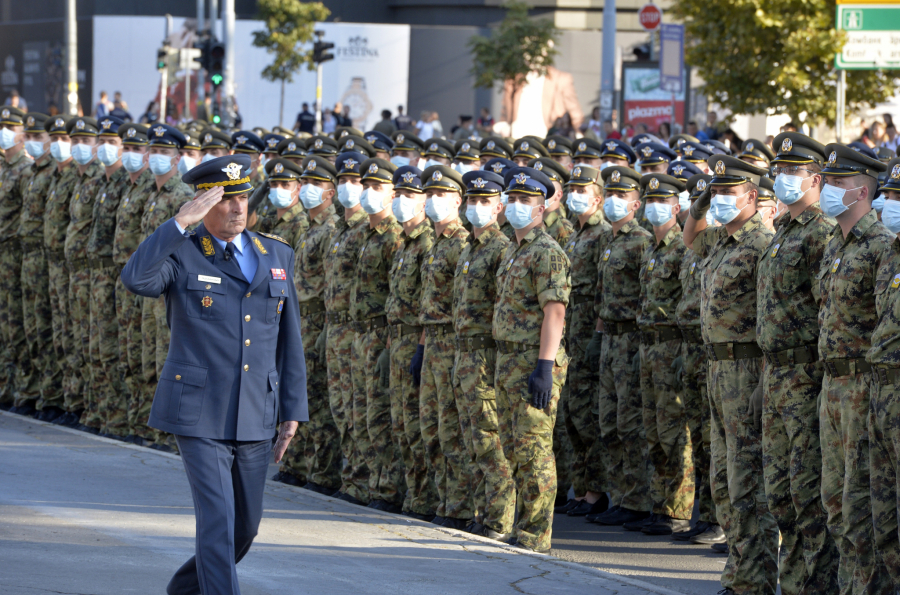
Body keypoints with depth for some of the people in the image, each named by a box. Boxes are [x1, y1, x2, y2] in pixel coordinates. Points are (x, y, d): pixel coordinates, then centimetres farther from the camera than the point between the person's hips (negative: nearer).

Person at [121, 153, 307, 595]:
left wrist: (293, 411, 6)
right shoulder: (180, 254, -6)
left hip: (255, 417, 5)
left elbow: (289, 340, 10)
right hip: (198, 413, -5)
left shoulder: (276, 256, 7)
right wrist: (182, 221, -32)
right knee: (218, 521, -12)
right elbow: (136, 279, -29)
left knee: (245, 526, 14)